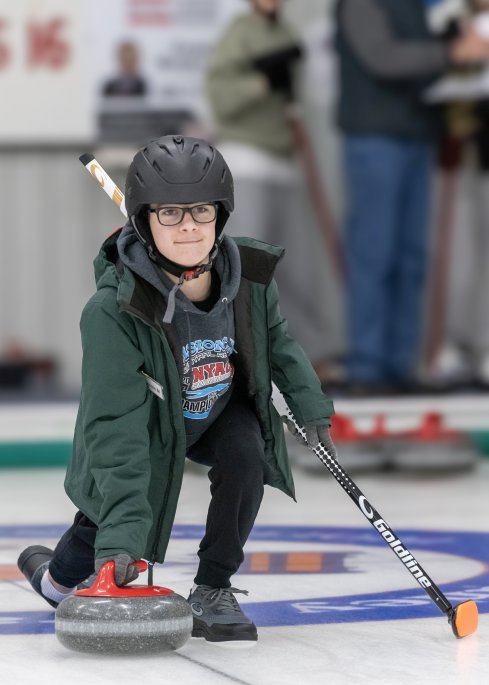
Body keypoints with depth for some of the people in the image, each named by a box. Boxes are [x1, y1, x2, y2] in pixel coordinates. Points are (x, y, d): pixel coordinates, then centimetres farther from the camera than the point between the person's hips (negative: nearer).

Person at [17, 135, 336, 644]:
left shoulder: (250, 277, -24)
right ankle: (53, 575, 36)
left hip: (222, 410, 3)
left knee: (246, 458, -27)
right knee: (107, 533, -2)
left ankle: (212, 592, -7)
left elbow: (276, 340, 2)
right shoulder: (112, 310, -38)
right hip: (147, 422, -3)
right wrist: (120, 534, -47)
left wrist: (310, 406, -1)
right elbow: (115, 428, -41)